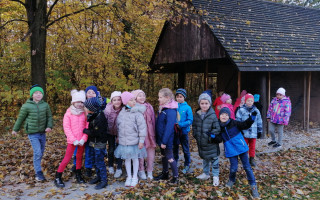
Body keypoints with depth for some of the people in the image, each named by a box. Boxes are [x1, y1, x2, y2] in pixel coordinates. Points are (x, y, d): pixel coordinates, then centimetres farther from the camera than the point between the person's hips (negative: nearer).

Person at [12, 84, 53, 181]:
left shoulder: (45, 105, -2)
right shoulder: (26, 106, -9)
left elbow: (49, 116, 9)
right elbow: (20, 118, 4)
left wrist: (49, 126, -8)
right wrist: (15, 129, 16)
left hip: (42, 133, 4)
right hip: (32, 133, -4)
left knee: (41, 153, 14)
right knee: (37, 152, -11)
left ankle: (36, 167, 35)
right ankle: (38, 173, -3)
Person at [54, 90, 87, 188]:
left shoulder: (85, 113, -1)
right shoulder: (69, 113, -6)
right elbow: (66, 128, -8)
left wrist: (83, 139, -11)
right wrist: (74, 140, -14)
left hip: (82, 140, 2)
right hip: (72, 140, -2)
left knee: (79, 157, 15)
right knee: (67, 158, 0)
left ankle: (78, 175, 32)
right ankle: (57, 178, 13)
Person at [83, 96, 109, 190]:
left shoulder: (100, 118, -26)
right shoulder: (94, 115, 1)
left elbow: (95, 132, -23)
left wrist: (85, 131, -11)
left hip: (100, 143, -9)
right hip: (94, 142, 9)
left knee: (100, 162, -1)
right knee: (95, 161, 19)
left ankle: (104, 181, 11)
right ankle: (99, 176, 35)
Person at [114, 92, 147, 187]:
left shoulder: (137, 113, -13)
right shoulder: (122, 113, 3)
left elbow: (142, 127, -13)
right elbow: (118, 125, 15)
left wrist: (141, 141, -13)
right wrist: (119, 137, 17)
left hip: (134, 141, -4)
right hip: (123, 142, 4)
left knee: (135, 158, 10)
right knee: (127, 159, 14)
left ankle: (135, 177, 27)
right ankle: (129, 176, 31)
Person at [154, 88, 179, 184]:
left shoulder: (171, 111, -22)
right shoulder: (162, 108, 6)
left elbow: (169, 127, -24)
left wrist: (164, 141, -23)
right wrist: (160, 139, 12)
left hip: (167, 139, -9)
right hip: (161, 138, 9)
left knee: (169, 157, 2)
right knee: (163, 155, 20)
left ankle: (175, 177, 15)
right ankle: (165, 173, 36)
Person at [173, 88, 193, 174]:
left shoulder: (187, 108, -11)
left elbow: (190, 120, -12)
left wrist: (181, 124, -23)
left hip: (184, 131, -3)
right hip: (175, 131, 3)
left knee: (186, 149, 11)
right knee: (175, 148, 17)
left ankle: (187, 165, 28)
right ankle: (174, 163, 35)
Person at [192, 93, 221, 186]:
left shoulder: (213, 115, -14)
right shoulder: (197, 114, 2)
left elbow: (217, 128, -11)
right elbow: (194, 126, 14)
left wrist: (211, 135, -16)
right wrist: (195, 134, 4)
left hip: (211, 143, -5)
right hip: (201, 142, 5)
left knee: (214, 159, 4)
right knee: (205, 158, 21)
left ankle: (215, 176, 20)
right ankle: (206, 173, 39)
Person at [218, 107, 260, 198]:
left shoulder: (234, 123, -6)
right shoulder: (219, 127, 0)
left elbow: (245, 125, -10)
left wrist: (251, 118, -25)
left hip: (241, 147, -1)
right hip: (231, 151, 1)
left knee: (247, 167, 3)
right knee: (233, 168, -1)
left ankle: (253, 186, 14)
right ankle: (231, 180, 32)